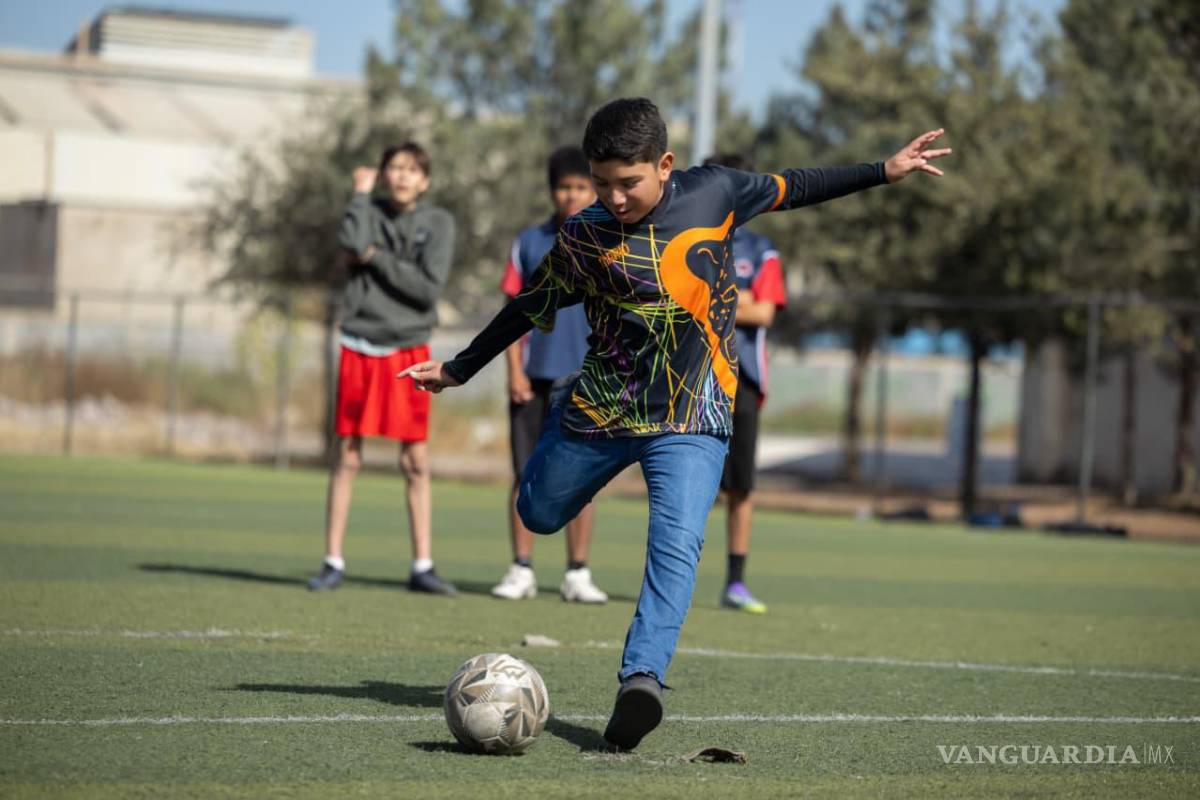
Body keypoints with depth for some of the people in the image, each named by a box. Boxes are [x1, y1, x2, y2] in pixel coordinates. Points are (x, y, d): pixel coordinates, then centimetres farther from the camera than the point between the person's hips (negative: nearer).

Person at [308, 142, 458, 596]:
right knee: (347, 455, 3)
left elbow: (429, 287, -9)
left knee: (417, 461, 0)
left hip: (409, 353, -1)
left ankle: (423, 566, 5)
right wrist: (362, 193, -6)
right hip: (360, 349, 1)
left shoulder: (438, 223, 2)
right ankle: (333, 563, 7)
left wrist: (377, 258, -10)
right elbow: (352, 242, -17)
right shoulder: (371, 213, 6)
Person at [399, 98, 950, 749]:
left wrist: (887, 170, 11)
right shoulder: (584, 235, -6)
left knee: (676, 546, -22)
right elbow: (531, 306, 8)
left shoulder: (713, 193, -5)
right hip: (599, 407, 2)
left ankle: (642, 677, -33)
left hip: (691, 419, -2)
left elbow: (789, 189, 12)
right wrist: (458, 370, 15)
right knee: (537, 515, 19)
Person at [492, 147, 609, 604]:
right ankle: (521, 571, 6)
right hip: (536, 377, 0)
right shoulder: (529, 243, 6)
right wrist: (514, 370, -3)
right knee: (527, 475, 1)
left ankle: (577, 575, 8)